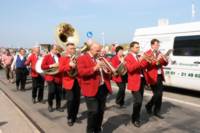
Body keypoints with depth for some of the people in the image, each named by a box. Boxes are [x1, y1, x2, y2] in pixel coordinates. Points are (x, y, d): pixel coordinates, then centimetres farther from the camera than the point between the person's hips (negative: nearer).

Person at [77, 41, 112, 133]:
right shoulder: (82, 58, -4)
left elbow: (106, 71, 24)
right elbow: (81, 72, -18)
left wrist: (108, 72, 0)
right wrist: (94, 68, -24)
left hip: (103, 88, 7)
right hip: (91, 89, -7)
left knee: (101, 111, 13)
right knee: (93, 111, -7)